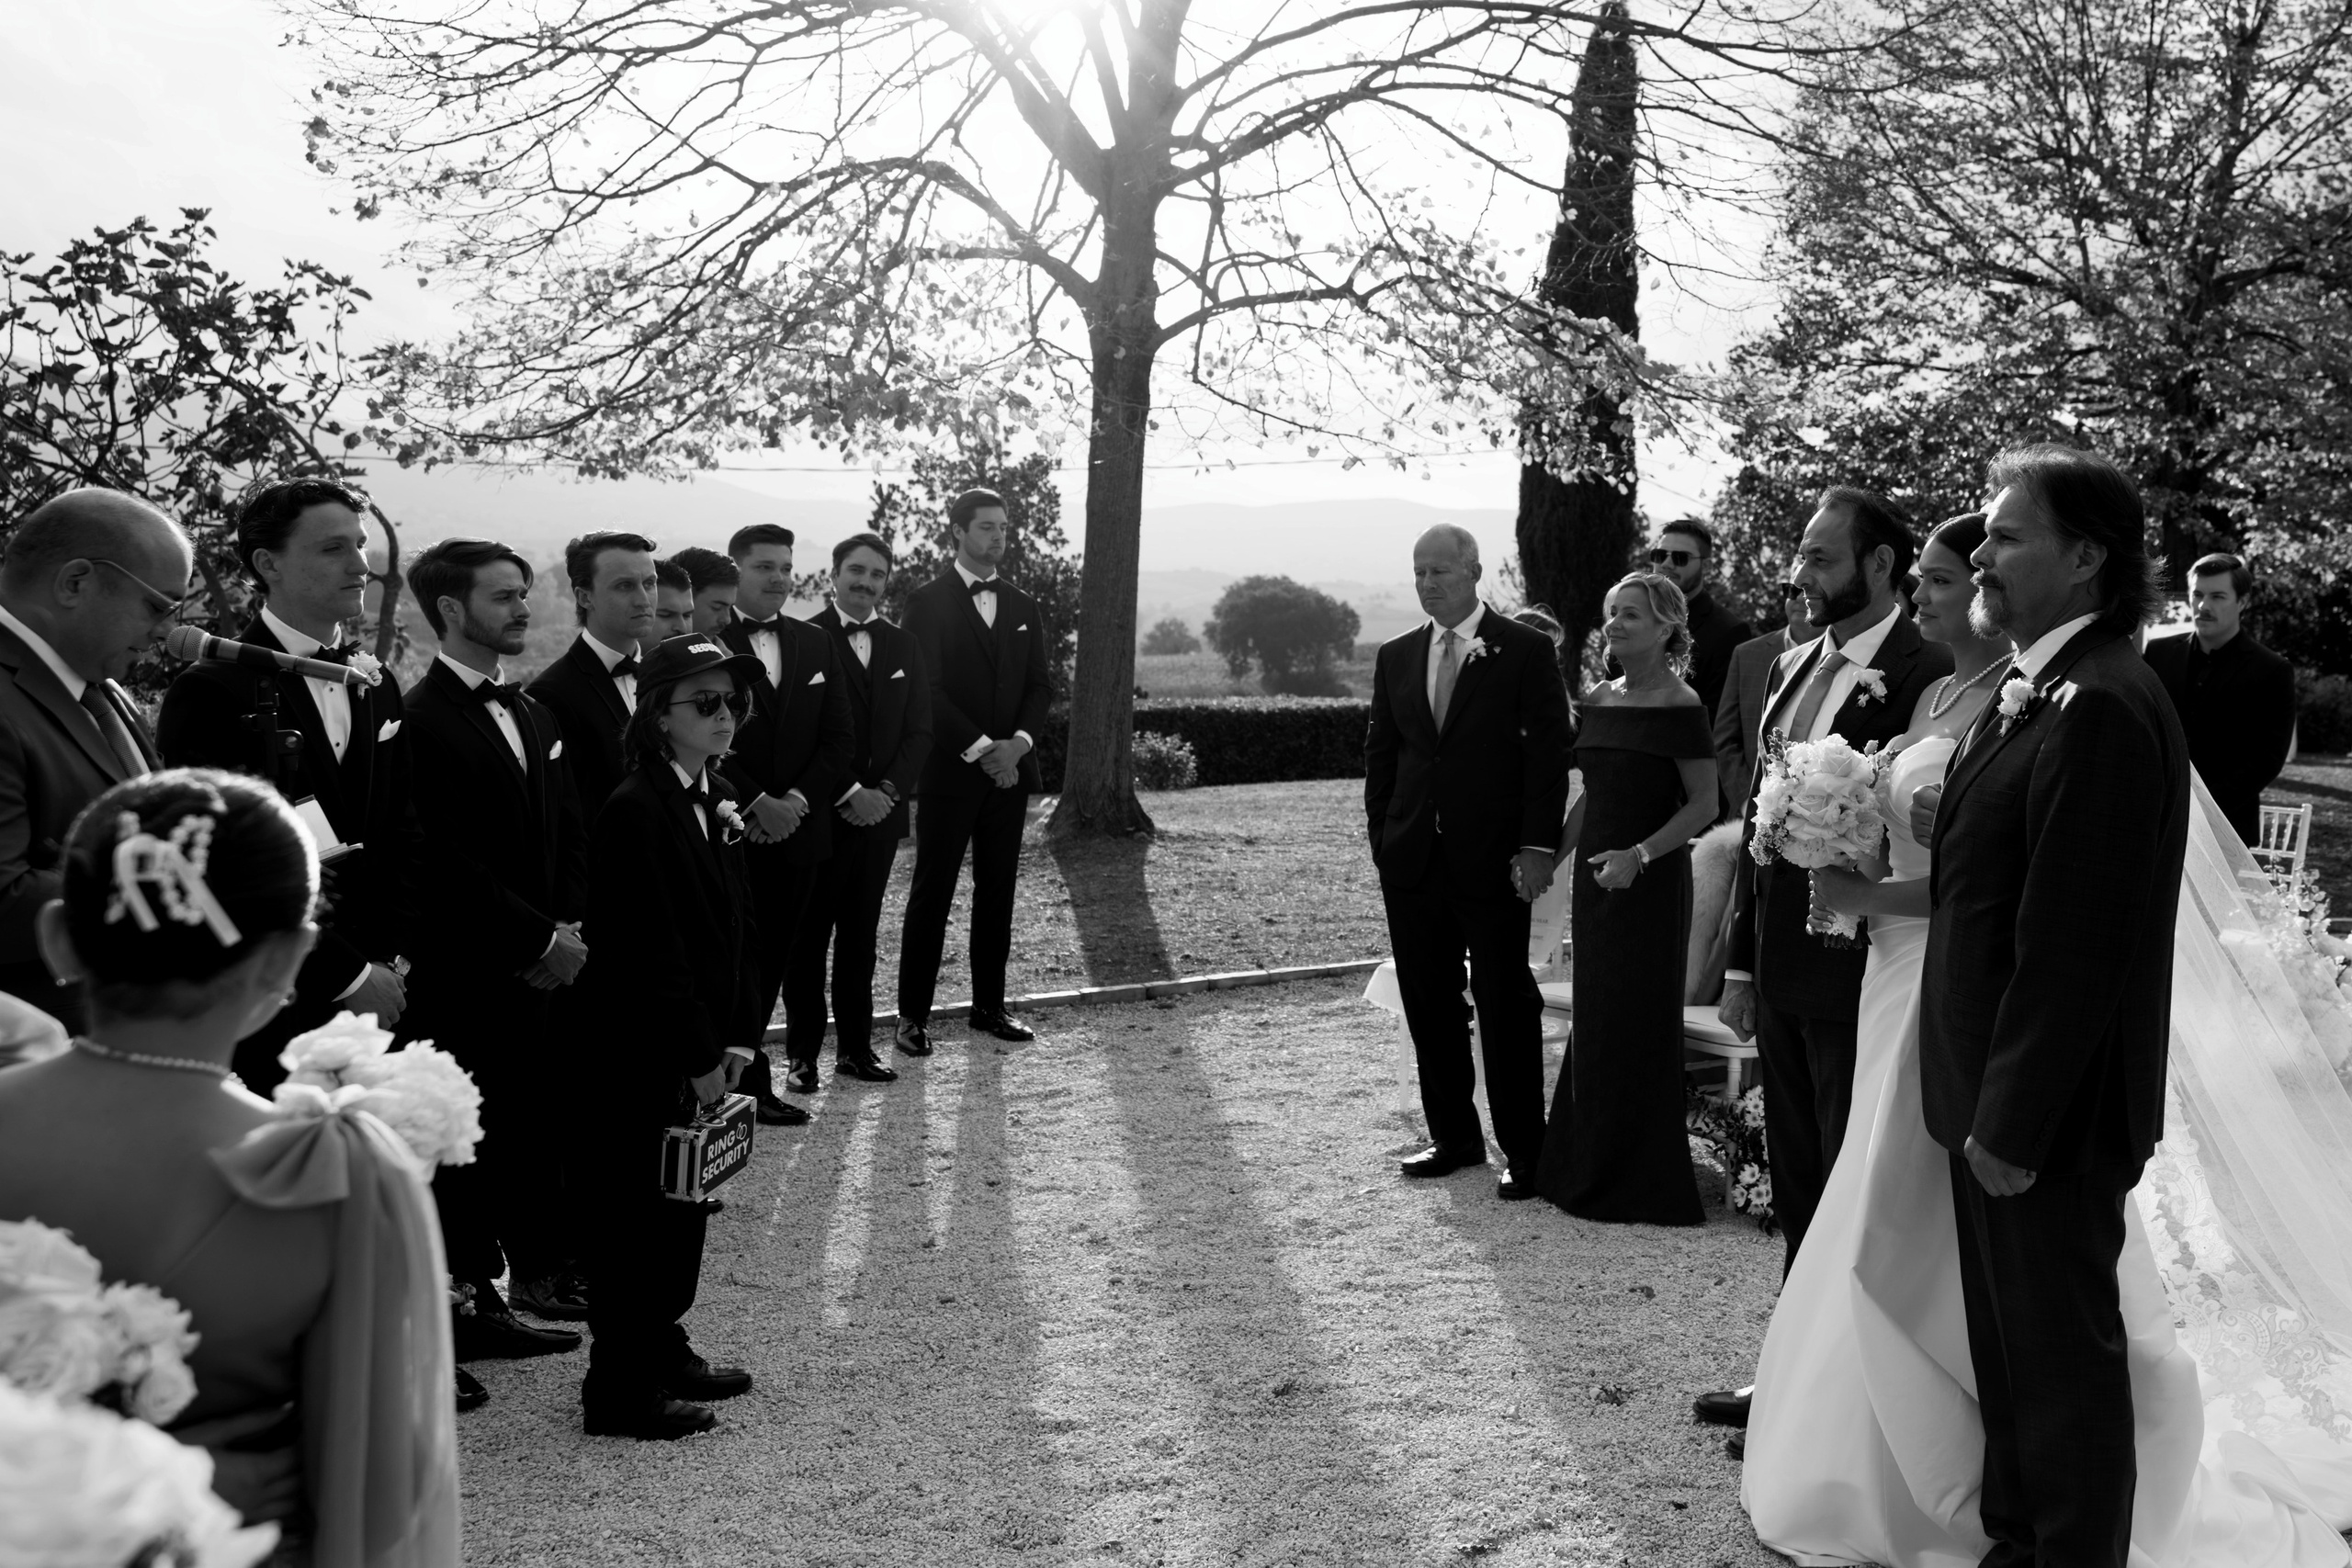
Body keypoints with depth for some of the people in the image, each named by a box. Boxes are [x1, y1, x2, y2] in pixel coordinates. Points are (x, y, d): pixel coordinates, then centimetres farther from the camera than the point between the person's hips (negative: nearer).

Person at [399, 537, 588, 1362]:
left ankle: (489, 1300, 17)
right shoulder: (422, 720, -11)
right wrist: (539, 939, -13)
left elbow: (568, 836, 15)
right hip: (461, 977, -7)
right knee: (463, 1142, 1)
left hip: (541, 968, 7)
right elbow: (444, 861, -16)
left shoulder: (532, 714, 16)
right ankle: (460, 1304, 13)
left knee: (528, 1132, 6)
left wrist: (568, 931, 1)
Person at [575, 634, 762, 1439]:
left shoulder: (718, 801, 10)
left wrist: (738, 1036, 6)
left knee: (685, 1201, 17)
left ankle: (663, 1349, 32)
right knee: (638, 1207, 1)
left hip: (701, 1050, 9)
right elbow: (648, 951, -21)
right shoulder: (634, 811, -18)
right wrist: (699, 1058, -17)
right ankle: (620, 1388, 12)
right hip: (644, 1055, -8)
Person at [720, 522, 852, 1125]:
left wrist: (796, 799, -5)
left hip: (796, 828, 5)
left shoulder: (815, 644, 12)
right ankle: (749, 1081, 8)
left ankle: (735, 1067, 19)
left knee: (772, 958, 8)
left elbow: (839, 735, 9)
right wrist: (756, 803, -14)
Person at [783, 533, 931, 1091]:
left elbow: (919, 731, 8)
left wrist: (888, 790, -7)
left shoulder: (902, 647, 11)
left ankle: (856, 1046, 18)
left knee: (861, 934, 11)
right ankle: (803, 1052, 9)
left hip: (880, 812, 5)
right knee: (808, 936, 2)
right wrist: (849, 794, -15)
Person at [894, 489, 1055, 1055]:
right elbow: (928, 690, -10)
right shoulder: (928, 602, -3)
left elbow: (1041, 685, 9)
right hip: (949, 771, -5)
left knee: (998, 893, 9)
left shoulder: (1025, 608, 14)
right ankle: (913, 1014, 4)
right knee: (932, 894, -1)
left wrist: (1017, 743, -8)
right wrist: (981, 748, -16)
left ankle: (989, 1006, 17)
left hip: (1010, 769, 5)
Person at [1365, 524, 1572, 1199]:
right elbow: (1380, 754, 14)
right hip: (1413, 860, 5)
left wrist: (1538, 846, -12)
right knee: (1428, 1004, 9)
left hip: (1493, 862, -5)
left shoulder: (1526, 650, -3)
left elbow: (1549, 752, -6)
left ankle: (1523, 1149, 11)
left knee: (1506, 1004, 0)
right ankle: (1454, 1137, 21)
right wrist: (1382, 838, 5)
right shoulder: (1395, 656, 11)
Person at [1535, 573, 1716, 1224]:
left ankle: (1641, 1181, 15)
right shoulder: (1600, 699, 8)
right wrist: (1553, 857, 12)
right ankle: (1586, 1169, 24)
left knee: (1638, 1022, 2)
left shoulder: (1680, 707, -12)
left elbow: (1703, 805, -14)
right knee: (1594, 1020, 13)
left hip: (1649, 881, -7)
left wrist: (1638, 855, -23)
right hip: (1595, 876, 7)